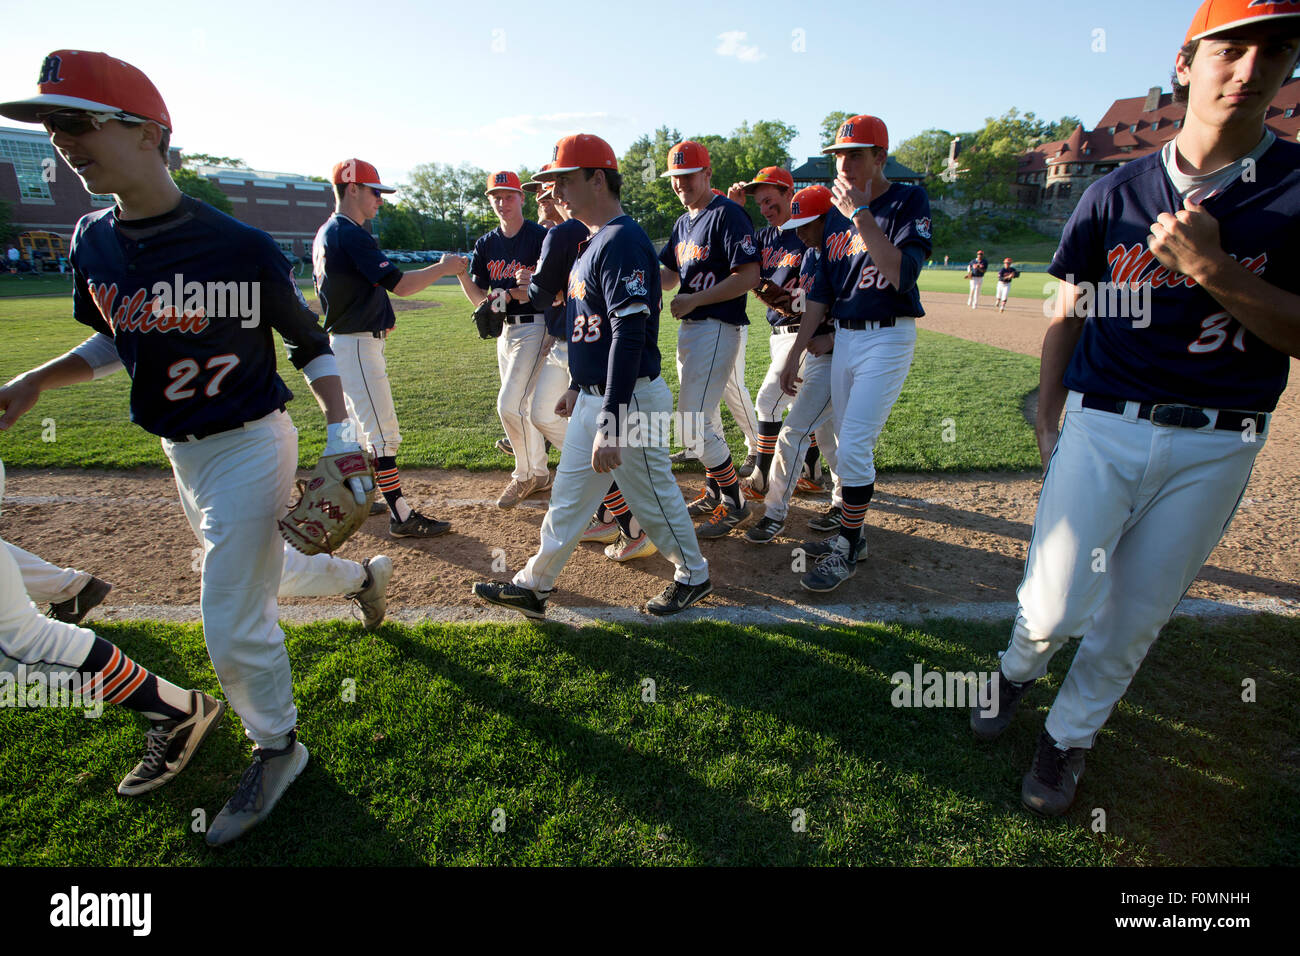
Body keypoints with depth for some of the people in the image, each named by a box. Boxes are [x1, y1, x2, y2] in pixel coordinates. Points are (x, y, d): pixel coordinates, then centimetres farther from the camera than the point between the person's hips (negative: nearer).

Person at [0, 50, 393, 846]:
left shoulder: (241, 249, -18)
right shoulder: (94, 243, 1)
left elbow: (311, 345, -9)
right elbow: (118, 340, 15)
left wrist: (339, 437, -17)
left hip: (251, 446, -7)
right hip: (180, 453, 7)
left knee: (233, 626, -1)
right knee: (265, 571, 24)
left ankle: (278, 750, 24)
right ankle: (365, 575, 53)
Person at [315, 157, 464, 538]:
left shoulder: (326, 233, 15)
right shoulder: (350, 234, -17)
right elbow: (401, 284, -22)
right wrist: (445, 267, -9)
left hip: (342, 339, 11)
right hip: (359, 345, -11)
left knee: (359, 426, 19)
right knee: (383, 432, -10)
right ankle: (401, 517, -7)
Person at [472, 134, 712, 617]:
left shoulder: (623, 242, -19)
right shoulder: (592, 241, 13)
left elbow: (630, 336, -27)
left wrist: (610, 425, -29)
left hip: (629, 399, -10)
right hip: (593, 397, 10)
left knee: (653, 496, 6)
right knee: (568, 496, 16)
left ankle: (693, 577, 28)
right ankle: (534, 585, 28)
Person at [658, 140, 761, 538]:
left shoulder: (727, 214, -11)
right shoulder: (683, 222, 18)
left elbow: (749, 276, -19)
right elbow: (669, 273, 19)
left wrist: (694, 300, -20)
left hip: (718, 327, -9)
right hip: (688, 327, 9)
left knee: (694, 426, -12)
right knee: (703, 418, 16)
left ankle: (735, 502, 3)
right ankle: (716, 492, 31)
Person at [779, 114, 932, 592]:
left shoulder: (909, 202, -8)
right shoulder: (836, 212, 11)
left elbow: (901, 275, -23)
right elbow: (822, 289, 12)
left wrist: (861, 214, -21)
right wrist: (796, 351, 9)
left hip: (887, 340, -6)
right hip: (842, 338, 6)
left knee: (853, 446, -10)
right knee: (849, 445, 11)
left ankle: (847, 550, 4)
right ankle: (851, 534, 25)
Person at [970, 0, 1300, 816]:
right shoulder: (1116, 193, 5)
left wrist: (1214, 271, -19)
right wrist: (1046, 421, 7)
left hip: (1215, 449, 0)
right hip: (1103, 427, 0)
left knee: (1135, 619, 9)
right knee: (1053, 608, -4)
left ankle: (1071, 735, 31)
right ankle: (1021, 667, 30)